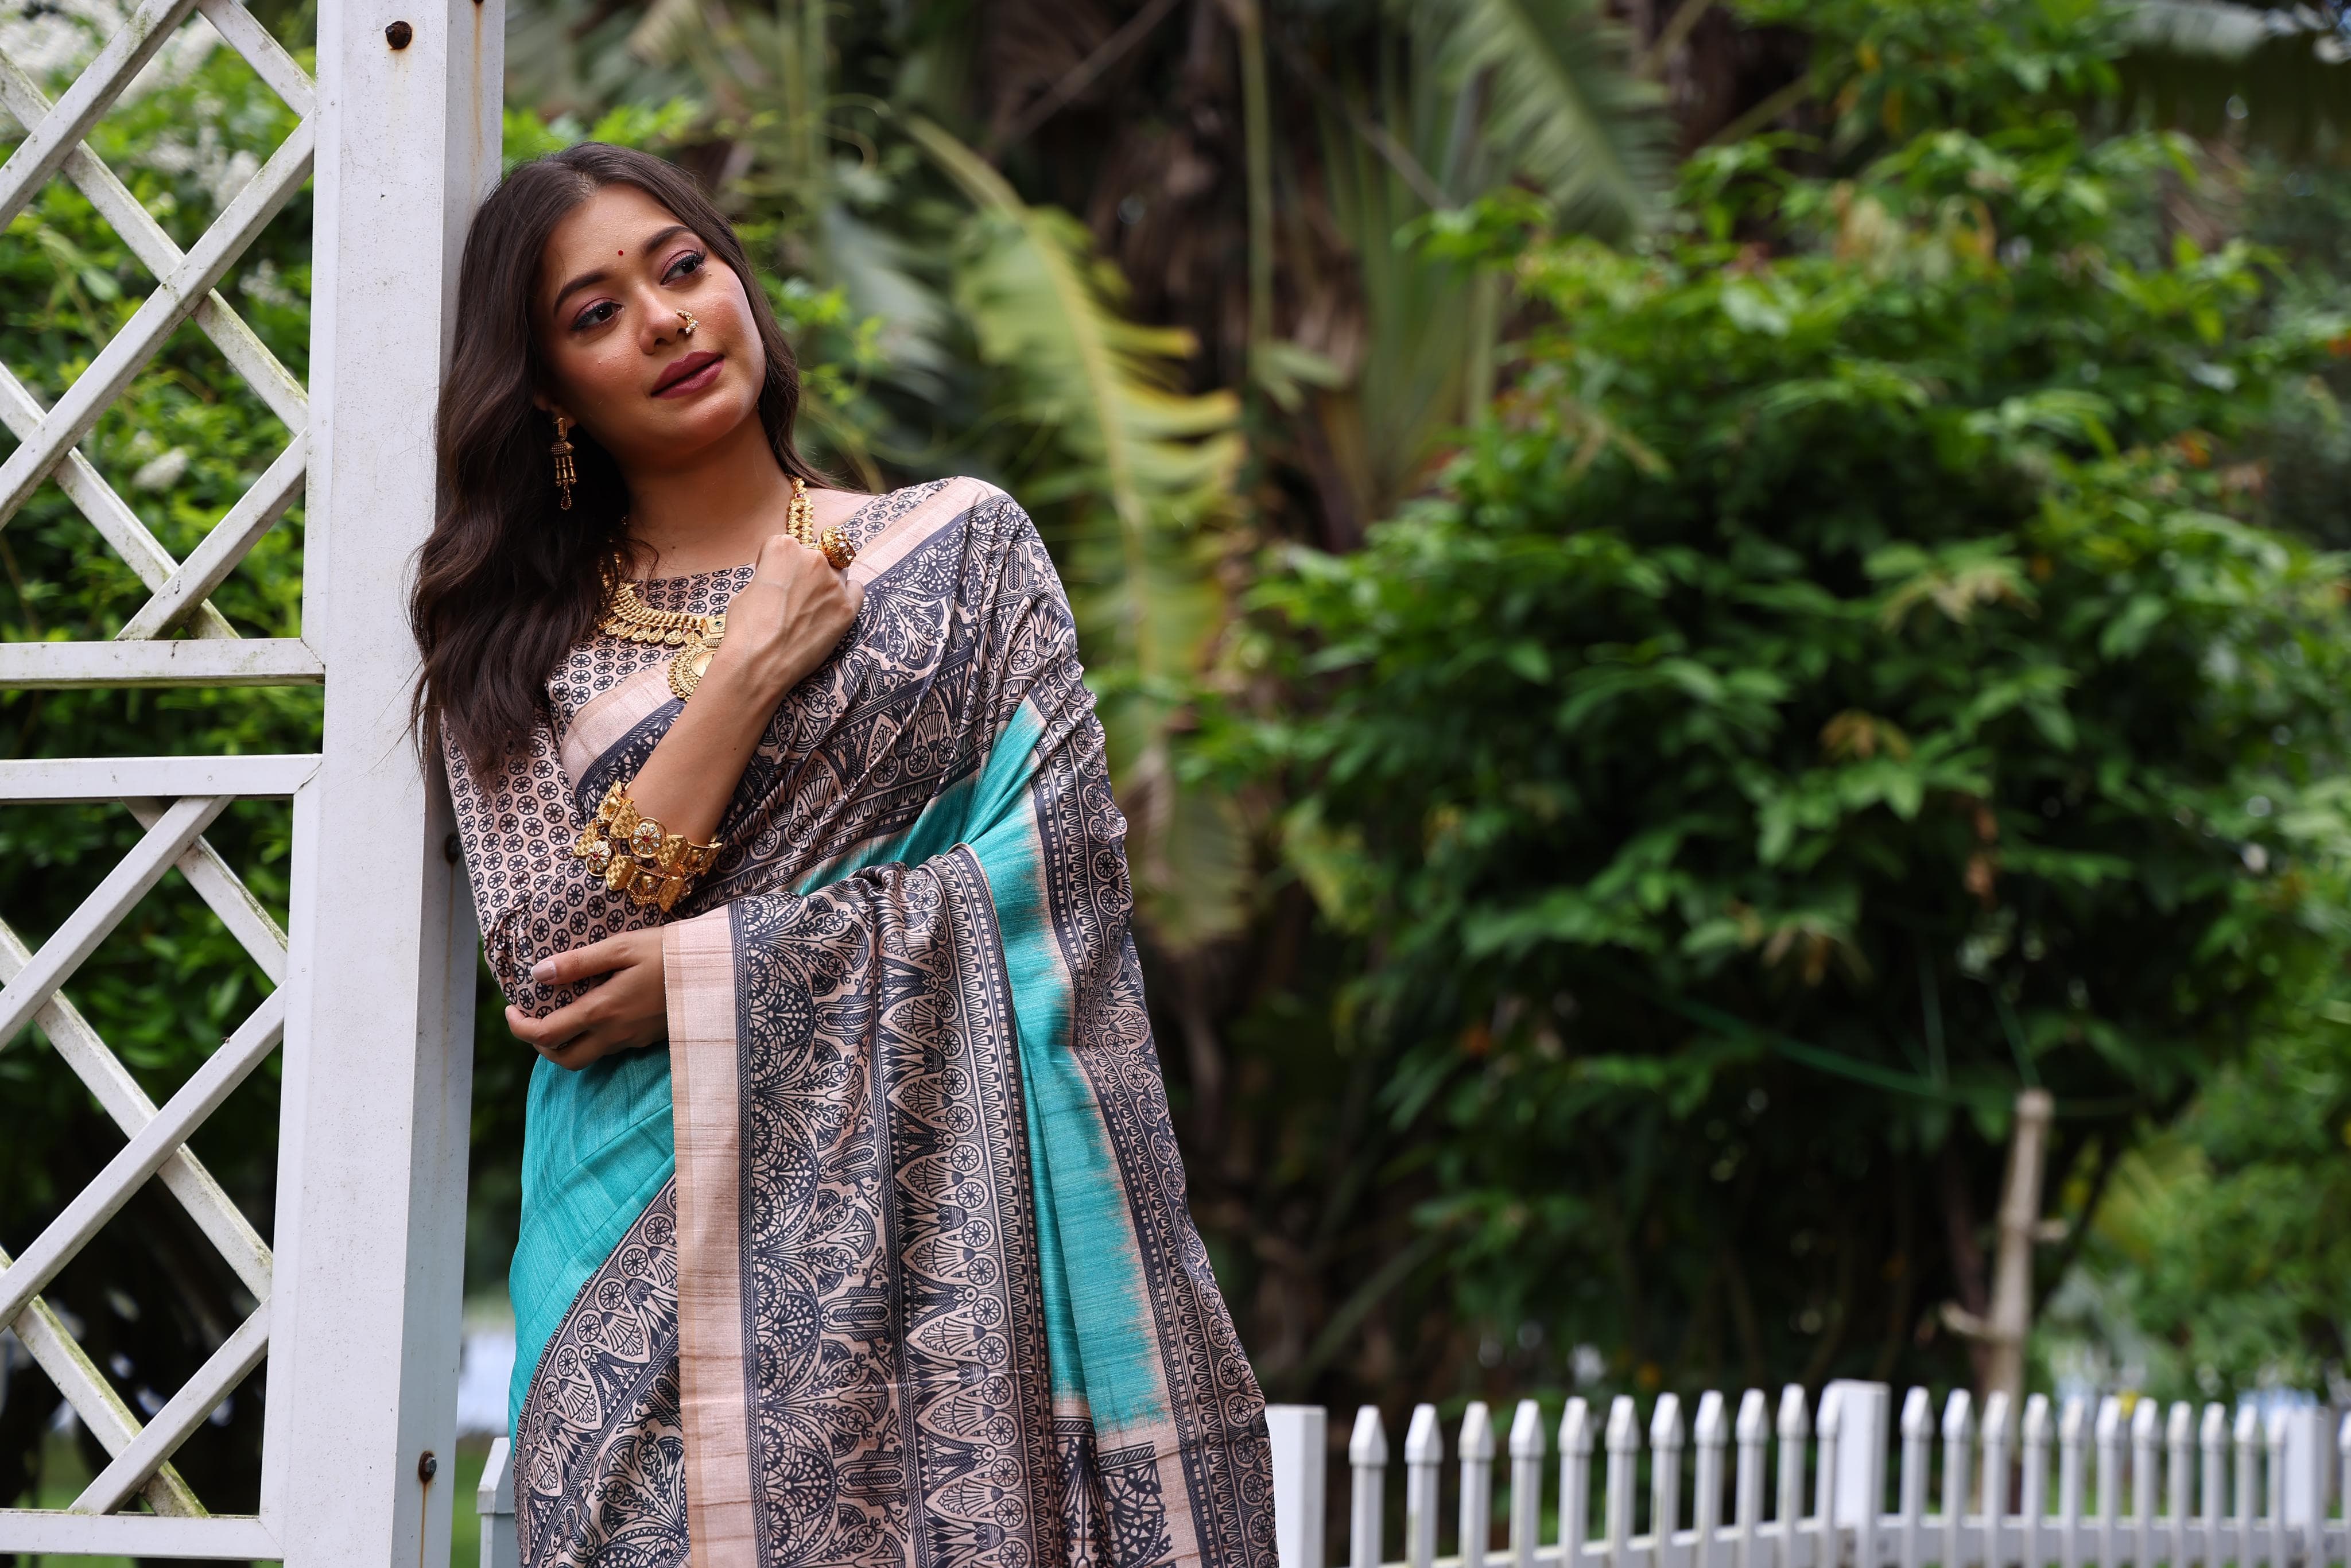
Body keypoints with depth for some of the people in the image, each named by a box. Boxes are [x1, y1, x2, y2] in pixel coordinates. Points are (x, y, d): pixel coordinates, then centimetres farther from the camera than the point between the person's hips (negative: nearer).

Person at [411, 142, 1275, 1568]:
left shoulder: (964, 544, 10)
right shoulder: (522, 647, 11)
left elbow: (1061, 866, -2)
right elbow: (552, 968, -2)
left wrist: (715, 968, -7)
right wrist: (749, 669, -4)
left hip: (942, 1220, 0)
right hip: (665, 1264, 0)